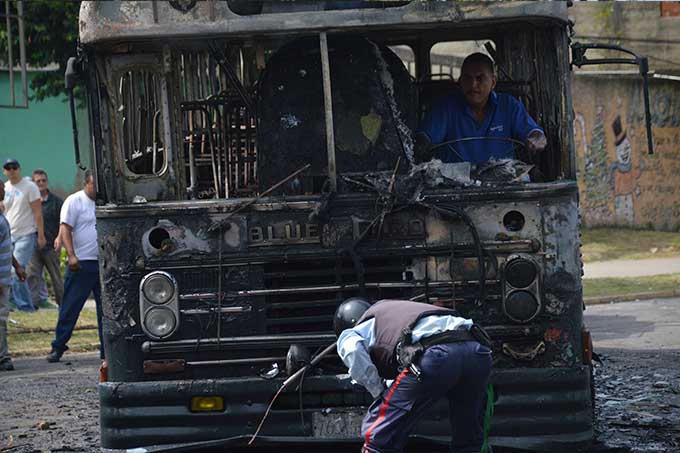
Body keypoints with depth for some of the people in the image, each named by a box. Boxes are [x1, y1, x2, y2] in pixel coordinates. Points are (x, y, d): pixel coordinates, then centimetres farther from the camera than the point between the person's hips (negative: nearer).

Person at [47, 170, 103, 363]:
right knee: (70, 307, -4)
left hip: (105, 263, 5)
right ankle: (58, 348, 1)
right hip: (82, 263, -5)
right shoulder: (74, 201, -4)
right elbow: (65, 230, -10)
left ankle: (107, 349, 14)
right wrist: (71, 256, -21)